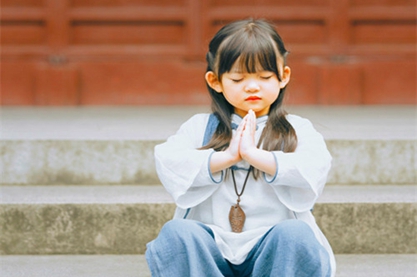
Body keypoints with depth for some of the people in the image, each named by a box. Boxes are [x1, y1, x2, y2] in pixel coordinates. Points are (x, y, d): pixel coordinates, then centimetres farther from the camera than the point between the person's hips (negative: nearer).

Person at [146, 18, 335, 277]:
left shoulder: (297, 130, 10)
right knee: (175, 233, -28)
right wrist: (226, 157, -15)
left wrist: (254, 155, -17)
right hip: (209, 251, 1)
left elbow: (313, 172, -11)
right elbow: (168, 164, -6)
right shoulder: (200, 127, 13)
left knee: (296, 234, -32)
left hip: (273, 247, -1)